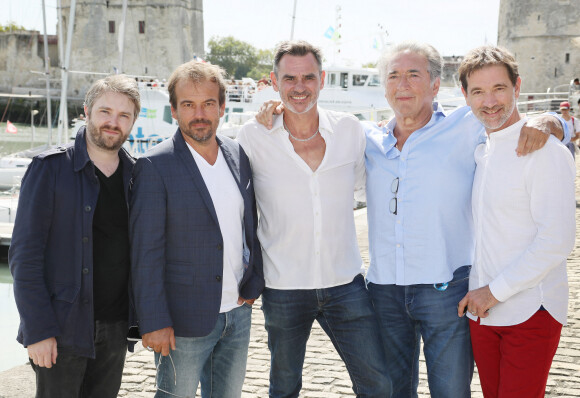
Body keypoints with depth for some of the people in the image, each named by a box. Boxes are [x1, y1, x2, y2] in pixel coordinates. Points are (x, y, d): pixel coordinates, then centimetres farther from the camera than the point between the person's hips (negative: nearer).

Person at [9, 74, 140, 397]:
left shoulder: (136, 174, 5)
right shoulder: (51, 168, -8)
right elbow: (24, 256, -10)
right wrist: (37, 330, -15)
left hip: (115, 328, 4)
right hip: (63, 330, -4)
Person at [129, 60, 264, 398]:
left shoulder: (238, 154, 5)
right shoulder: (155, 166, -12)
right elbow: (146, 251, -13)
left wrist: (255, 281, 7)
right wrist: (154, 321, -15)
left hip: (238, 313, 5)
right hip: (185, 319, -5)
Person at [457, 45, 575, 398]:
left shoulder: (546, 153, -12)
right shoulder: (479, 151, 10)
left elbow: (557, 242, -17)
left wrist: (495, 291, -14)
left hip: (530, 313, -6)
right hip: (481, 311, 7)